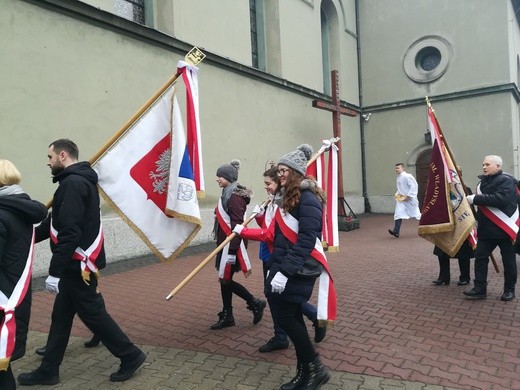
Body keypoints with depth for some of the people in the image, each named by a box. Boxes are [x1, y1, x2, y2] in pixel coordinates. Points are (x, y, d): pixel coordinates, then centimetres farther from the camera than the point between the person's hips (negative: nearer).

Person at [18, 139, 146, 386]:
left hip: (78, 265, -10)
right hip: (76, 264, 10)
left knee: (92, 312, 1)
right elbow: (55, 222, 20)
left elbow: (69, 232, -26)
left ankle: (131, 356, 15)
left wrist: (54, 271, -25)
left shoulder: (73, 184, -19)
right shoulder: (77, 181, 14)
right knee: (61, 316, 16)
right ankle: (48, 371, 30)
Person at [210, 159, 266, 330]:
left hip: (231, 244, -10)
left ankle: (255, 303, 12)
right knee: (224, 279, 13)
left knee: (226, 280, -2)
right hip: (225, 244, 10)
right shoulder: (228, 193, 12)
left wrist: (232, 250, -24)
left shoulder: (235, 196, -18)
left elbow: (237, 225, -22)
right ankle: (227, 317, 24)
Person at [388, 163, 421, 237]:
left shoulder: (407, 176, -16)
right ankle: (396, 231, -11)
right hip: (401, 198, 7)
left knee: (416, 214, 7)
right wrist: (397, 194, 9)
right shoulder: (398, 177, 10)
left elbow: (414, 186, -20)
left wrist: (408, 196, -22)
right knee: (398, 214, -7)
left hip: (410, 199, -7)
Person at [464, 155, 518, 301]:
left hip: (504, 228, -7)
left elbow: (500, 199, -28)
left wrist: (475, 199, -26)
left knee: (508, 261, 7)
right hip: (486, 229, 7)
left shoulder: (506, 180, -11)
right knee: (480, 257, 3)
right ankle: (480, 289, 9)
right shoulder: (483, 181, 11)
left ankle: (509, 290, 21)